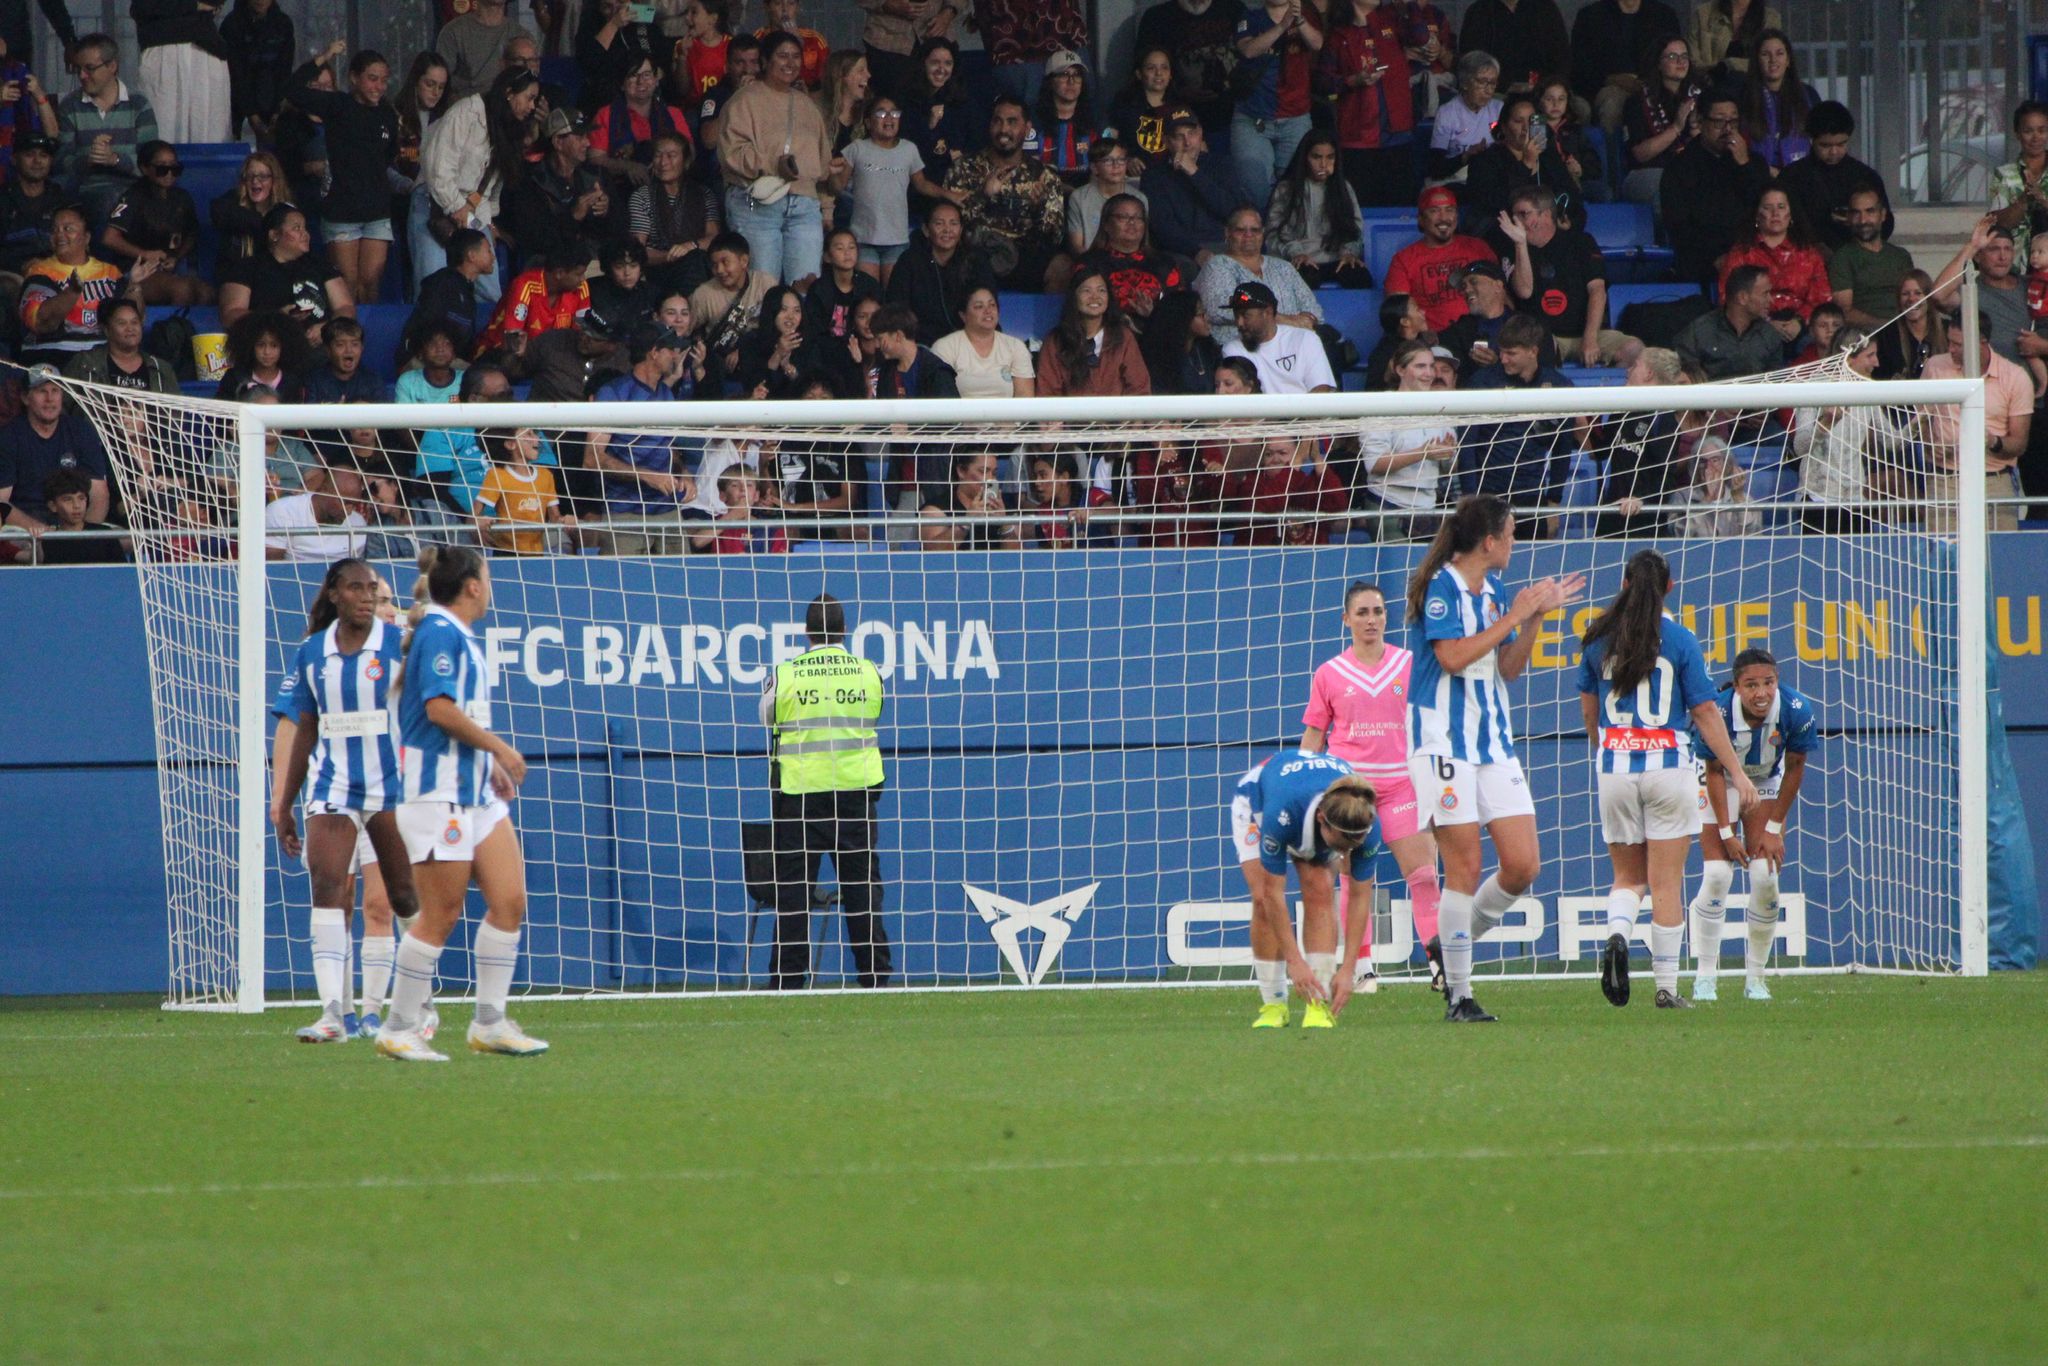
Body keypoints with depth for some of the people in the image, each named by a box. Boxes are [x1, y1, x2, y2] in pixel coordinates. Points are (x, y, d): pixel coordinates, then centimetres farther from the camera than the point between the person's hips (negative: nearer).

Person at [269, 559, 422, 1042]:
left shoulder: (399, 643, -3)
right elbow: (301, 730, 15)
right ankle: (334, 1010, -20)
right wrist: (283, 802, 14)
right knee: (329, 892, -13)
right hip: (333, 789, 2)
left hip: (392, 786, -2)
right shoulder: (312, 653, 8)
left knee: (400, 899, 2)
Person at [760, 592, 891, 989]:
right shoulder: (868, 673, 0)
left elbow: (767, 719, 10)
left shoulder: (785, 675, -5)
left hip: (798, 792, -2)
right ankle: (875, 975, 6)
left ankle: (790, 980, 0)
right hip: (856, 789, 2)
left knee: (793, 887, 3)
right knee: (863, 887, 6)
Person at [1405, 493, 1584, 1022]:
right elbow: (1453, 657, -20)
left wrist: (1534, 617, 5)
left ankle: (1456, 946, 19)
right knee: (1464, 868, -7)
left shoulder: (1494, 588, 14)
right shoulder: (1441, 586, -9)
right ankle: (1458, 993, 1)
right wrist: (1515, 616, -15)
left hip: (1493, 737, 7)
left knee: (1523, 865, -2)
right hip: (1445, 736, -7)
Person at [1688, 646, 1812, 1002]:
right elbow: (1715, 772, -19)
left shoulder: (1798, 712, -27)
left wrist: (1774, 828, -8)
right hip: (1721, 784, -2)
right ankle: (1705, 978, -5)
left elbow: (1795, 768, -11)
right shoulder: (1719, 714, -33)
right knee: (1717, 875, -14)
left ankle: (1755, 979, 3)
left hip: (1768, 784, 2)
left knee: (1765, 877, -10)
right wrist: (1725, 832, -16)